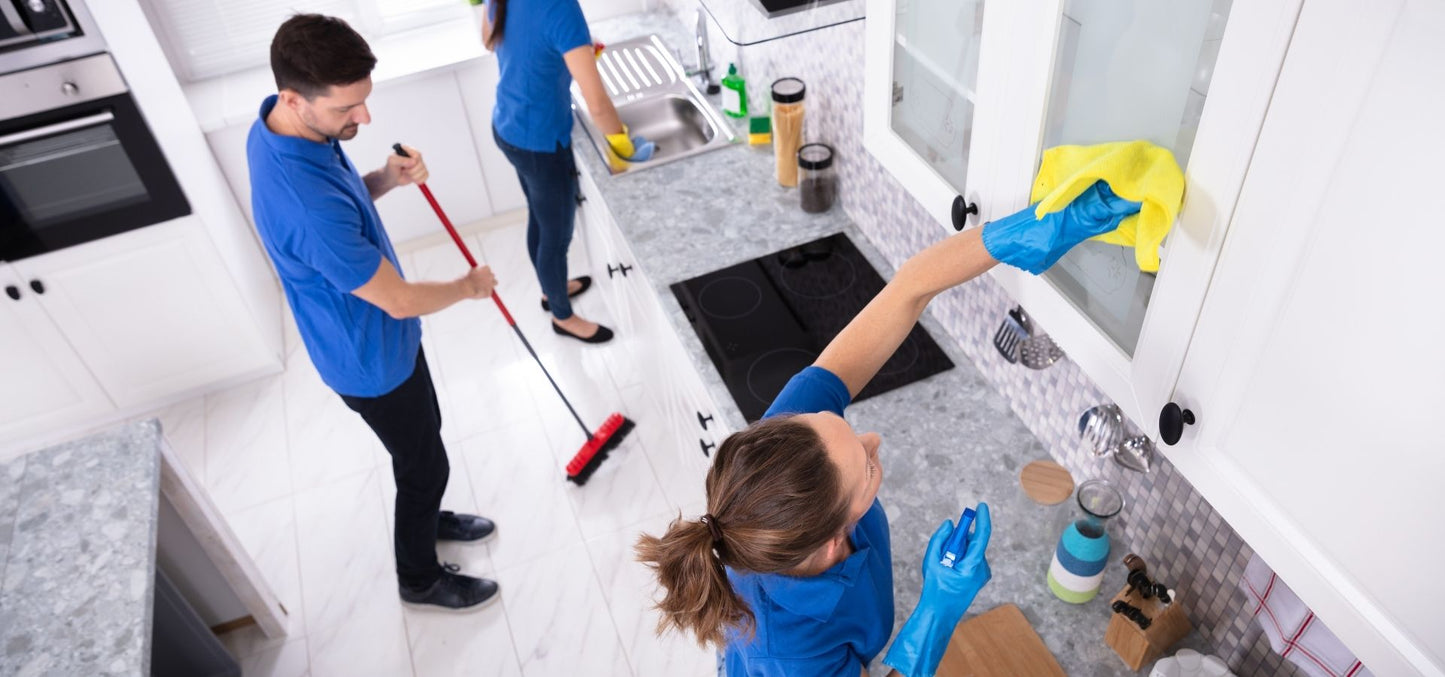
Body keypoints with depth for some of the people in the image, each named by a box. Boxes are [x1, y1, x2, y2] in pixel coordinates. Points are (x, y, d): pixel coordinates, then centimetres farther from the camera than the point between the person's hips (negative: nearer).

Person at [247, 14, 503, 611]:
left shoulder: (280, 126, -11)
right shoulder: (306, 205, -40)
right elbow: (400, 301, -29)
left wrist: (385, 179, -11)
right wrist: (469, 286, -11)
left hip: (376, 335, 9)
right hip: (373, 359, -9)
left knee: (423, 437, 29)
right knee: (423, 463, 13)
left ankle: (426, 518, 55)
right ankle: (420, 578, 39)